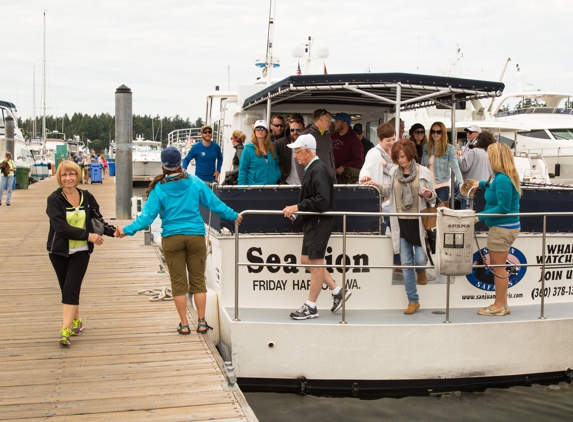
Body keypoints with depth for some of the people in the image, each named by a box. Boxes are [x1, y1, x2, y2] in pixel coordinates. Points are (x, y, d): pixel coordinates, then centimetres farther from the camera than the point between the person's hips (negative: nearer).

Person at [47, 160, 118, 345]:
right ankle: (76, 321, 31)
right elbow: (61, 226, -19)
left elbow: (98, 220, 7)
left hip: (81, 251, 0)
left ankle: (65, 330, -12)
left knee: (71, 288, -9)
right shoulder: (54, 199, -9)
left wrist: (112, 231, -12)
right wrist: (88, 235, -24)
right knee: (66, 288, 10)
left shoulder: (87, 197, 0)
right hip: (59, 251, 0)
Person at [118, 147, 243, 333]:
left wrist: (127, 230, -3)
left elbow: (148, 215, -9)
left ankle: (184, 324, 12)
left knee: (178, 282, 8)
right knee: (198, 280, 10)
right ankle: (202, 323, 14)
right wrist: (234, 216, 16)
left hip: (171, 239, -1)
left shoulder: (159, 189, -5)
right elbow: (215, 203, 2)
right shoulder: (195, 183, -3)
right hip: (196, 236, 1)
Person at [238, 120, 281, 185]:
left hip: (272, 186, 4)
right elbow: (242, 170, -4)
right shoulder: (248, 149, -2)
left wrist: (278, 176, 1)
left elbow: (276, 165, 20)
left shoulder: (272, 148, 10)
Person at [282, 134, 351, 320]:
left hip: (320, 223, -10)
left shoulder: (318, 170, -19)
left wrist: (298, 207, -22)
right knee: (306, 261, 14)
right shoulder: (311, 169, 13)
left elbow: (322, 200, -28)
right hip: (312, 222, 10)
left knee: (315, 263, -1)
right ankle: (337, 292, 23)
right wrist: (295, 208, 6)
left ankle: (311, 307, 9)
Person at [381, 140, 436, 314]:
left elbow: (432, 198, 4)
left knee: (420, 259, -5)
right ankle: (413, 301, 13)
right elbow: (389, 192, 16)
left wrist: (429, 195, -19)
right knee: (406, 263, 3)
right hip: (401, 223, 2)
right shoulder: (393, 172, 4)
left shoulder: (423, 172, -3)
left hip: (418, 222, -2)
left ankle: (420, 271, 36)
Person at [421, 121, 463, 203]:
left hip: (442, 186, -4)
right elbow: (422, 166, 10)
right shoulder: (426, 147, 6)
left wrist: (461, 183, -26)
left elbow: (455, 167, -14)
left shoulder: (449, 148, -6)